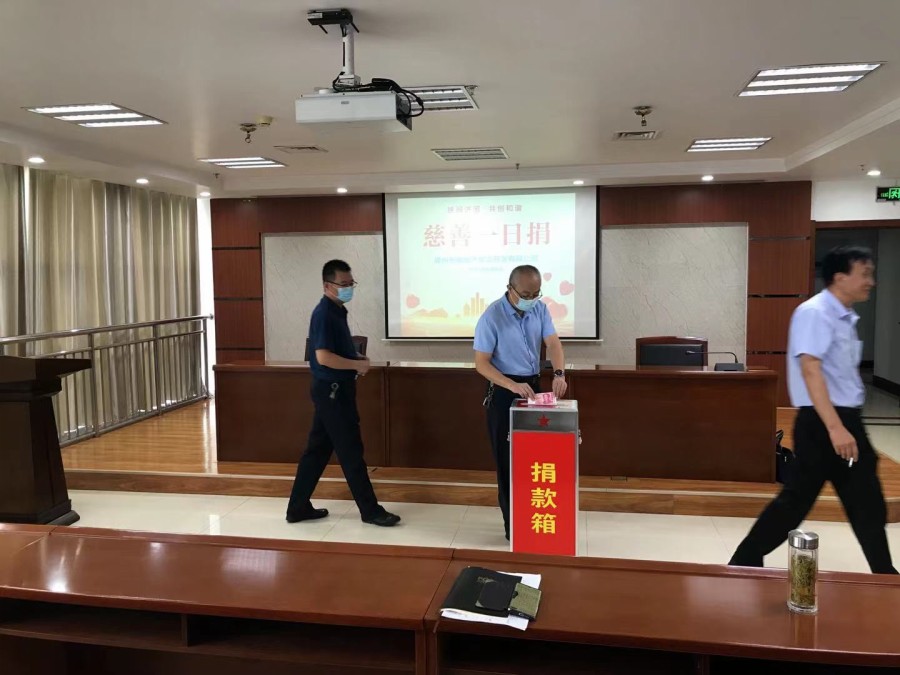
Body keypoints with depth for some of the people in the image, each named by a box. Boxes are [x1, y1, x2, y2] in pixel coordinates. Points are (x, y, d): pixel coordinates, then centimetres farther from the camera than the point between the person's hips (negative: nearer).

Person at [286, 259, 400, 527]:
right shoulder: (324, 314, -17)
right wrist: (357, 365, -15)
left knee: (317, 450, 14)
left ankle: (298, 507, 23)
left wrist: (356, 357, 7)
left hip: (334, 390, 10)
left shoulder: (337, 311, 13)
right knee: (351, 452, -1)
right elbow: (323, 357, -26)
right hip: (332, 391, -10)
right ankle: (370, 510, 9)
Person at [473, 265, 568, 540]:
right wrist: (513, 386, -30)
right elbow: (481, 363, -17)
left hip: (533, 386, 6)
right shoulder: (492, 317, -17)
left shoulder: (540, 310, 0)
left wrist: (559, 373, -29)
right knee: (508, 459, 2)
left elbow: (553, 343, -9)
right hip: (504, 391, -5)